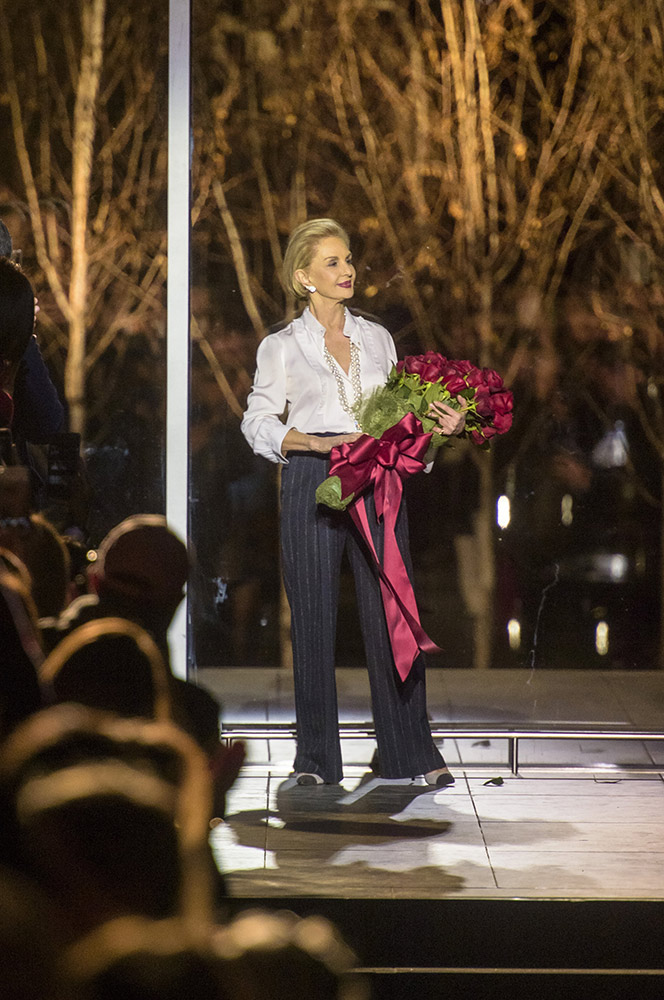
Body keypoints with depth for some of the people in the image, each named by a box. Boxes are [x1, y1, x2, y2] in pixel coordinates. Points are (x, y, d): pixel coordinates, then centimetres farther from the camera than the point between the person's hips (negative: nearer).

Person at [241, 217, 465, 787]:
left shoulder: (377, 339, 15)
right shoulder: (282, 348, 5)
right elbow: (259, 424, 2)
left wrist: (444, 424, -1)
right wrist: (321, 443, -13)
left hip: (376, 483, 2)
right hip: (313, 484, -2)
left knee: (392, 613, -2)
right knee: (314, 618, 0)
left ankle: (412, 751, 5)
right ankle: (317, 757, 9)